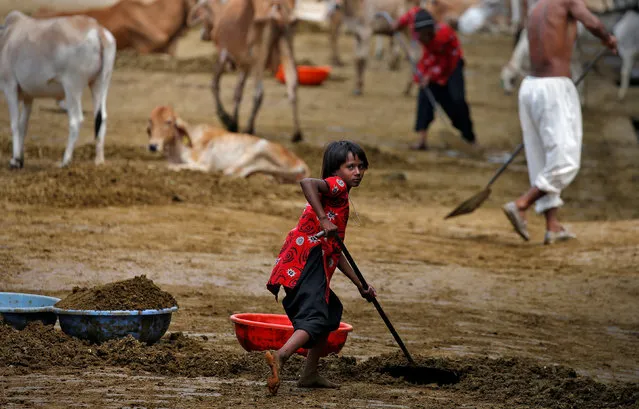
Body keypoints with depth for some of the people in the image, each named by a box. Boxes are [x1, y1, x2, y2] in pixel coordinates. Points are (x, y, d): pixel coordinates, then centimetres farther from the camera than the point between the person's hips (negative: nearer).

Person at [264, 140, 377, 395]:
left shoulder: (340, 201, 29)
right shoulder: (337, 185, 1)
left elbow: (335, 252, 32)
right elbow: (307, 183, -23)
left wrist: (360, 285, 33)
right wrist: (323, 220, -26)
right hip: (308, 261, -10)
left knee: (331, 311, 27)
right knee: (315, 319, -22)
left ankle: (310, 374, 28)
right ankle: (281, 356, -46)